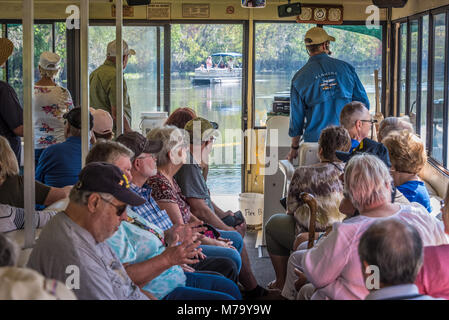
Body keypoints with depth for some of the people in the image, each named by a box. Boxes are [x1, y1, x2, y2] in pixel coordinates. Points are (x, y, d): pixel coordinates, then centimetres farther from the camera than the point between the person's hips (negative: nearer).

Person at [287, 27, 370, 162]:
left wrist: (294, 147, 14)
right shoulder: (345, 67, 3)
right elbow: (363, 102, 7)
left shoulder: (300, 77, 0)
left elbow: (296, 116, 4)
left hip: (315, 140, -1)